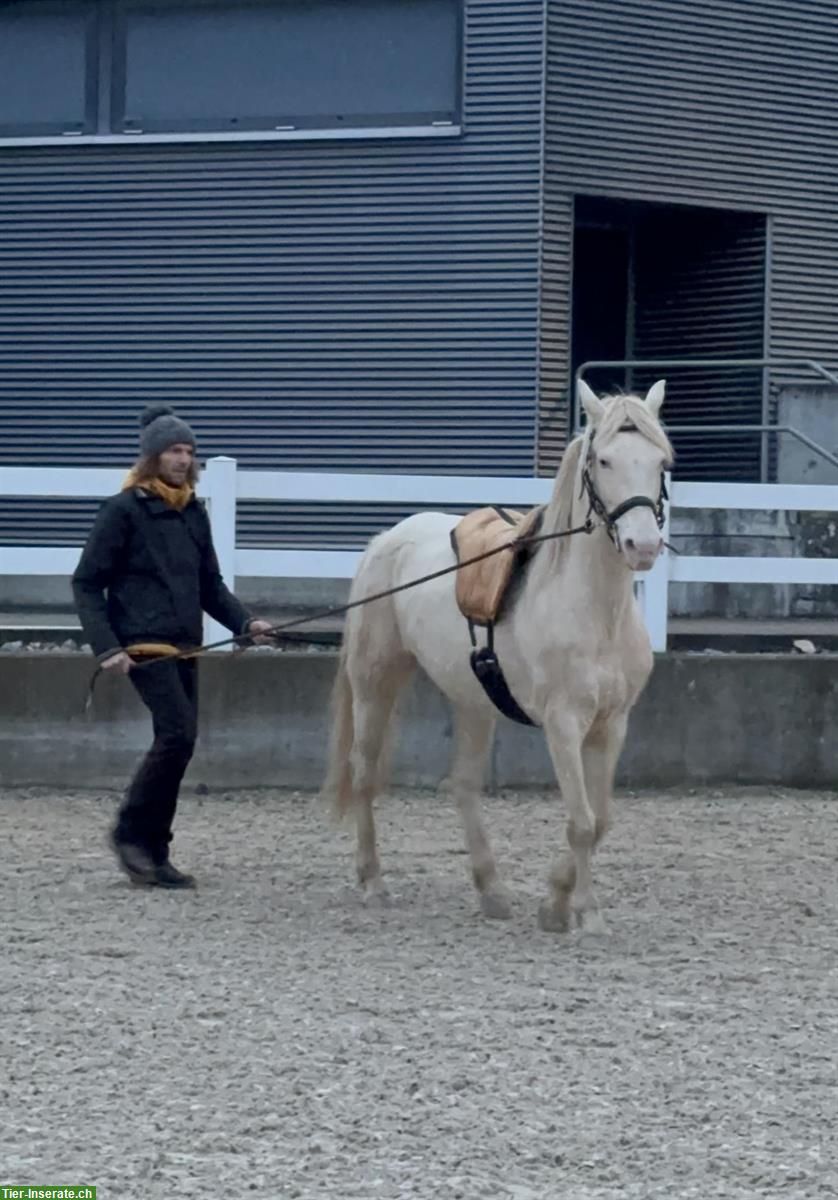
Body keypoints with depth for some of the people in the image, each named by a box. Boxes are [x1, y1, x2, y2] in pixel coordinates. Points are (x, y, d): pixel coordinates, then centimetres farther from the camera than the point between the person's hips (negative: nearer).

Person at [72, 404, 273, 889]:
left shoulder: (194, 513, 13)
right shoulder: (125, 511, -5)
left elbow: (210, 585, 20)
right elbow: (87, 583, -4)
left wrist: (244, 621, 2)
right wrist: (106, 647, -14)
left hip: (185, 646, 7)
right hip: (143, 646, -7)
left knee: (179, 742, 5)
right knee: (178, 733, -18)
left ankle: (153, 853, 13)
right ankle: (131, 833, -4)